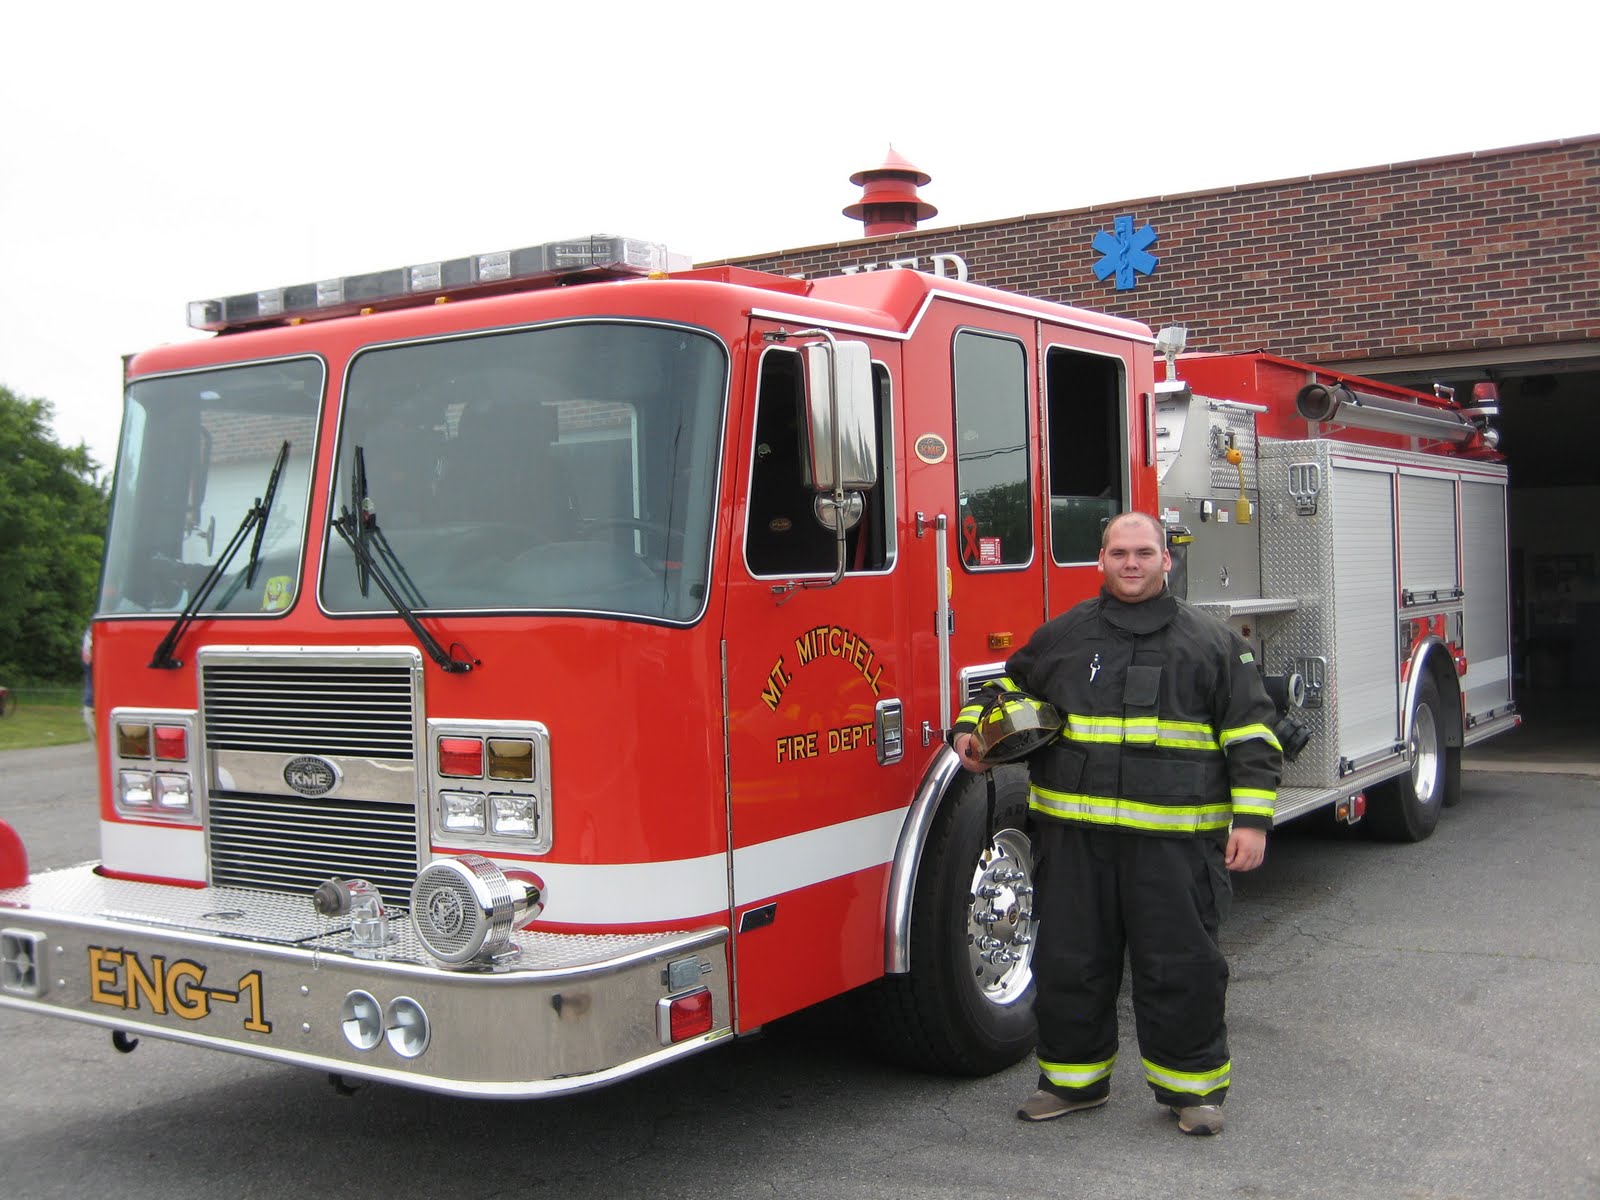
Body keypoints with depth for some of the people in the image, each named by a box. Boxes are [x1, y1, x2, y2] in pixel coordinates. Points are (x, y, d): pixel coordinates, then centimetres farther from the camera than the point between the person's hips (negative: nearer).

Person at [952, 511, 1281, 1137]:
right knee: (1071, 961, 9)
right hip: (1074, 834, 2)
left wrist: (1252, 819, -5)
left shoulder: (1212, 642, 5)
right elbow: (1008, 687, 21)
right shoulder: (1061, 635, 10)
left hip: (1172, 838, -2)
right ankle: (1073, 1077, 25)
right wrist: (971, 727, 2)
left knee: (1179, 965, 3)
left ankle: (1192, 1084, 20)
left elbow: (1251, 735, 3)